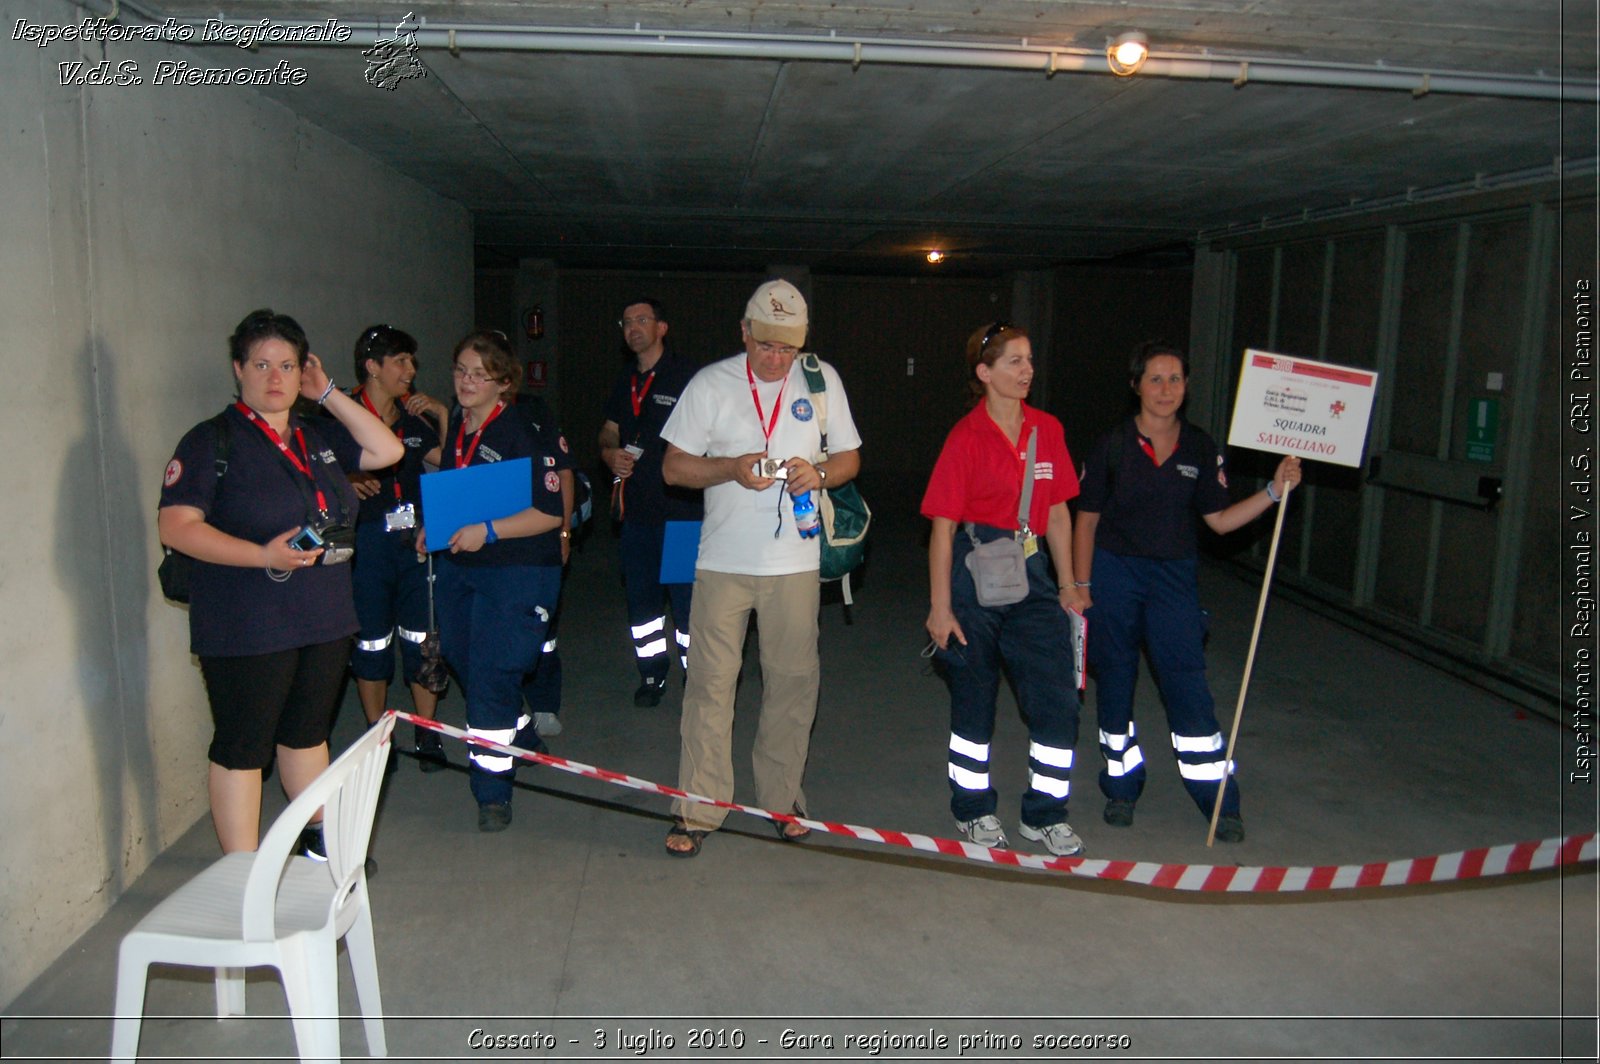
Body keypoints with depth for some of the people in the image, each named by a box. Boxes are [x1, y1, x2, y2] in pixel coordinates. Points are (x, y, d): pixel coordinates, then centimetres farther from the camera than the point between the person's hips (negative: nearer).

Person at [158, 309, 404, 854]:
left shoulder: (318, 435, 13)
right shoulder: (212, 441, -7)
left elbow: (387, 450, 7)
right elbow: (176, 526, -15)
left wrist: (329, 394, 4)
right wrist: (264, 556, -26)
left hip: (324, 619, 6)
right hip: (246, 629, -6)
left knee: (308, 734, 20)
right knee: (242, 748, 2)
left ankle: (320, 840, 36)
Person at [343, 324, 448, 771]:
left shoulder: (415, 414, 10)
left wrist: (442, 415, -1)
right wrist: (346, 481, -18)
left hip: (416, 537, 3)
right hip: (365, 541, -3)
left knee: (422, 637, 5)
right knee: (371, 641, 7)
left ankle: (428, 734, 17)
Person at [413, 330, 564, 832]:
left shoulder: (520, 434, -15)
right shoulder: (454, 427, 7)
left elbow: (551, 512, -17)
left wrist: (488, 531, -23)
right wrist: (433, 526, 9)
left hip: (516, 571, -8)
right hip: (457, 568, 8)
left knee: (490, 678, -8)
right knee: (466, 666, 17)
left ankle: (492, 790, 5)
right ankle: (522, 735, 42)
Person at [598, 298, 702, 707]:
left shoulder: (685, 375, -7)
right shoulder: (625, 381, 15)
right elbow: (609, 431, 22)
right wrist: (610, 453, 0)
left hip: (680, 508, -7)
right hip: (635, 508, 7)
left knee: (686, 598, -3)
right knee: (640, 596, 15)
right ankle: (652, 674, 29)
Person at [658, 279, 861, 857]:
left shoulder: (822, 380, 5)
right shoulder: (711, 383, 1)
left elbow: (849, 458, 12)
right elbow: (674, 467, 2)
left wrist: (819, 473, -11)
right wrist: (732, 468, -16)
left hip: (795, 561, 2)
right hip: (723, 561, -1)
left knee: (793, 681, 7)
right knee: (710, 683, -2)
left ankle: (783, 800, 24)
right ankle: (698, 810, 9)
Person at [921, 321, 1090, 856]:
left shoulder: (1047, 430, 6)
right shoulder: (967, 437, -9)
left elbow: (1056, 512, 12)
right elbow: (943, 526, -9)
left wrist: (1067, 584, 11)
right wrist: (940, 606, -11)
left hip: (1030, 574, 5)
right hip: (975, 573, -5)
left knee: (1058, 698, 1)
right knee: (974, 699, 8)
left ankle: (1045, 814, 18)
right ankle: (974, 810, 27)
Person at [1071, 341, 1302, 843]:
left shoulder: (1201, 449, 2)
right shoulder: (1112, 445, -5)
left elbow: (1218, 519, 4)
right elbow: (1087, 520, -2)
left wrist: (1275, 490, -7)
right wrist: (1082, 585, -4)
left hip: (1174, 577, 1)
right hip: (1114, 574, -1)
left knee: (1188, 685, -2)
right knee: (1114, 684, 8)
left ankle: (1221, 801, 9)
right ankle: (1122, 787, 25)